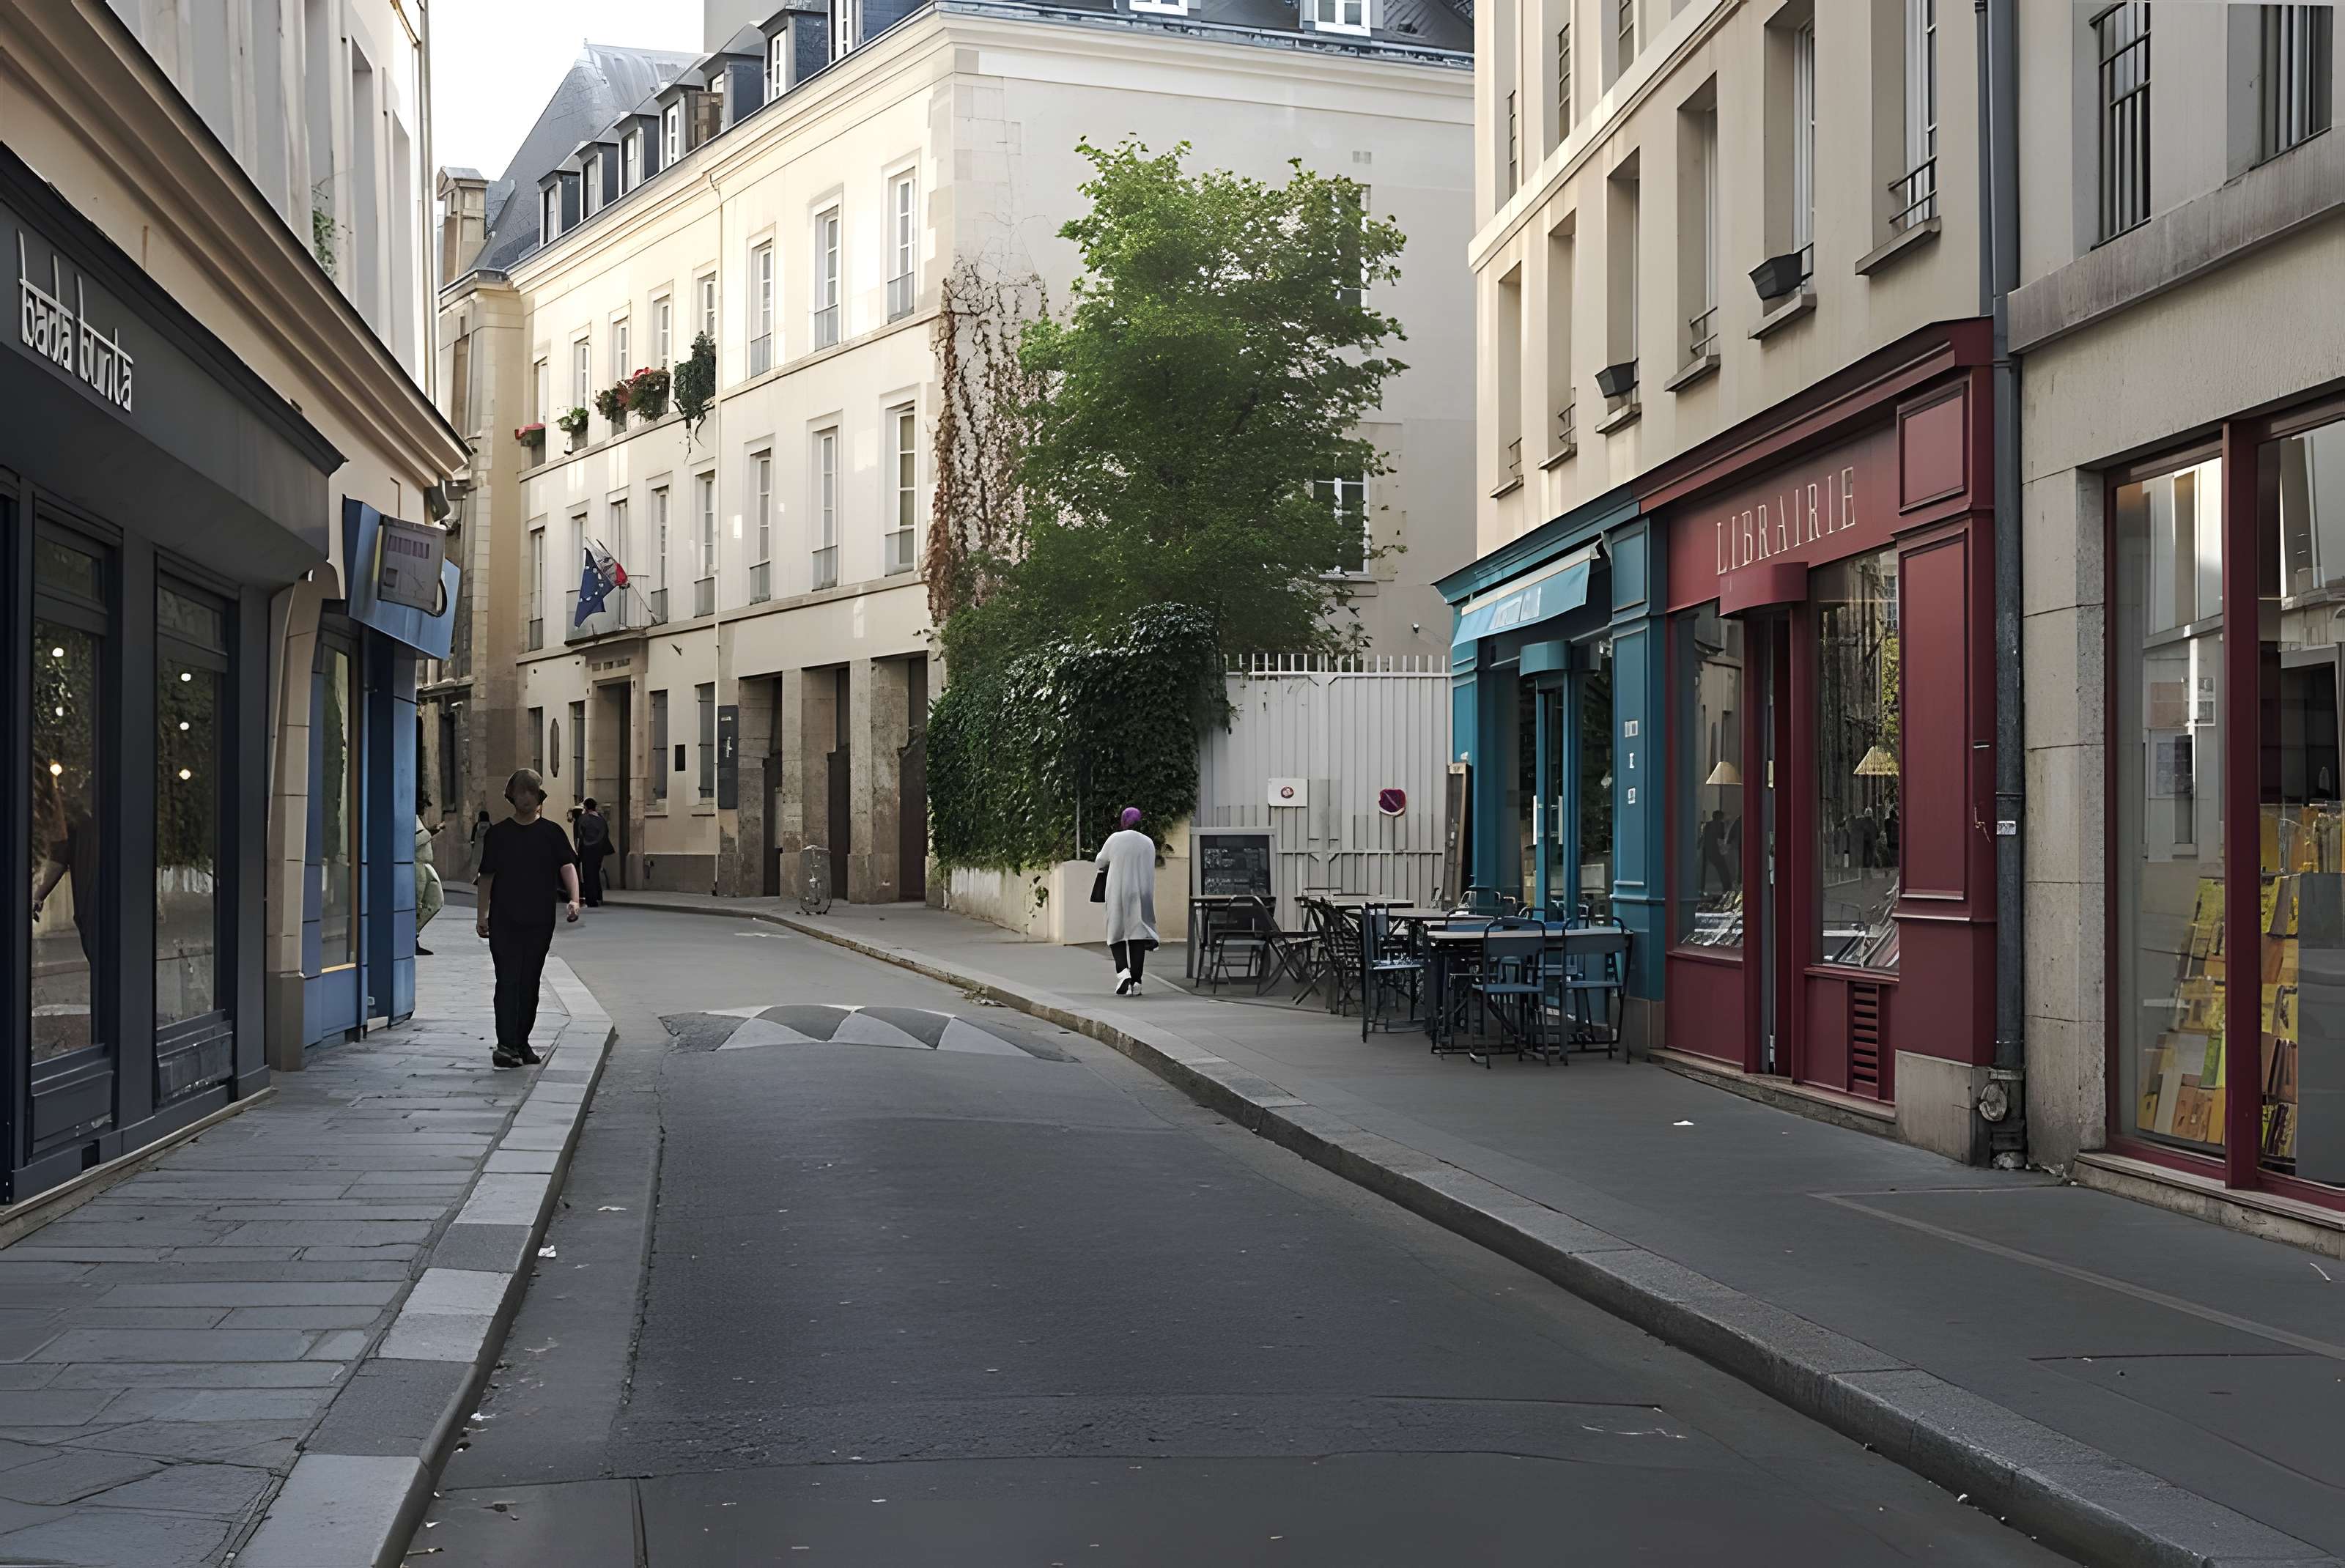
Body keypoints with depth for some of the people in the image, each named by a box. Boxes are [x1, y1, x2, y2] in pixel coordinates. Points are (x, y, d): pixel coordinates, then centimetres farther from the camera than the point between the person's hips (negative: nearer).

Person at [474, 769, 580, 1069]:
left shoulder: (552, 832, 6)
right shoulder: (497, 834, 8)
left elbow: (567, 866, -5)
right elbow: (487, 876, 11)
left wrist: (574, 899, -22)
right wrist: (483, 915, 6)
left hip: (539, 920, 1)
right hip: (504, 920, -1)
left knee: (529, 982, 8)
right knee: (508, 981, -10)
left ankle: (522, 1043, 19)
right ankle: (506, 1045, -15)